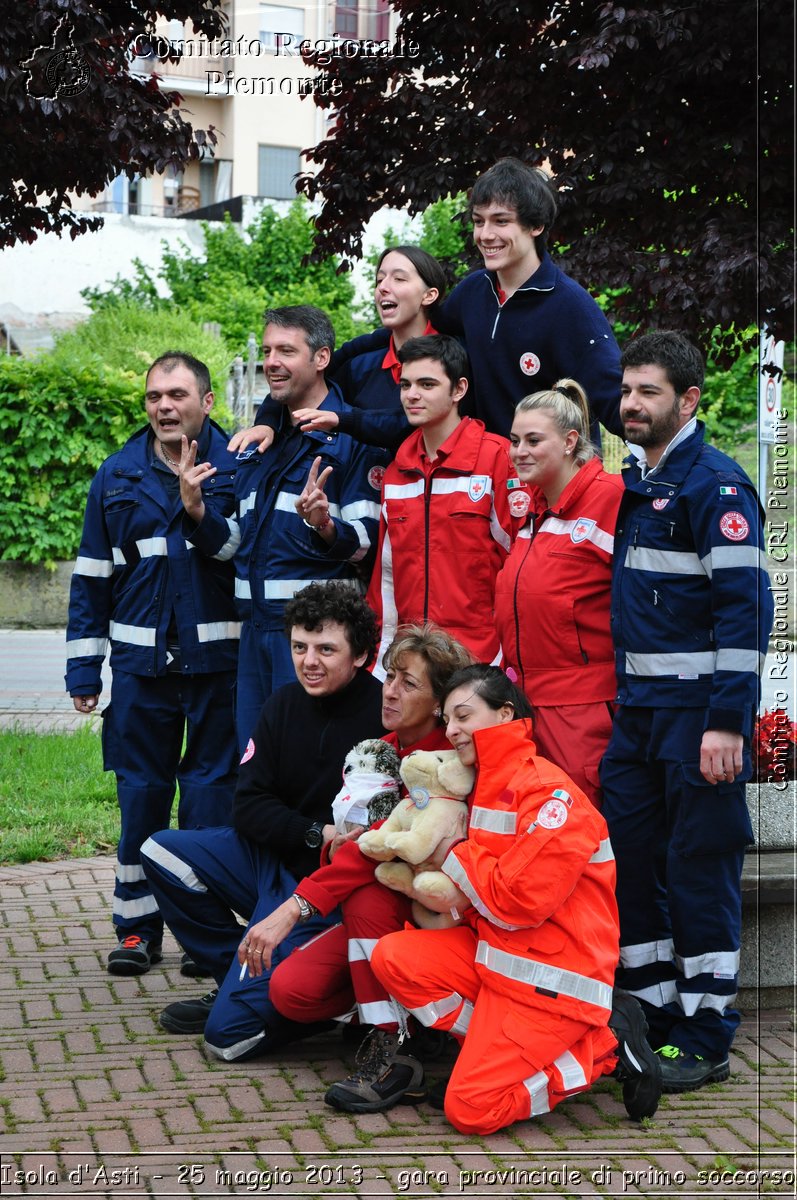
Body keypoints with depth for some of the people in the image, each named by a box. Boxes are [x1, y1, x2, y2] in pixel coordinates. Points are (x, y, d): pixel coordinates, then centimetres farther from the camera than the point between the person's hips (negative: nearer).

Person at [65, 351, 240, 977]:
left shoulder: (238, 468, 0)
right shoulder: (117, 477, 8)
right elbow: (91, 578, 10)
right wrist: (83, 670, 7)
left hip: (218, 660, -2)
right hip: (140, 662, 2)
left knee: (212, 792, 2)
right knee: (141, 794, 6)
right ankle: (137, 927, 16)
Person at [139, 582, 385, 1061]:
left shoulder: (385, 717, -20)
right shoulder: (285, 704, 3)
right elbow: (249, 806, 2)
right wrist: (316, 835, -16)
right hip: (270, 859, 8)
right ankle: (238, 976, 7)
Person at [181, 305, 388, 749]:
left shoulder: (351, 437, -6)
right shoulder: (258, 441, 18)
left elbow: (368, 542, -12)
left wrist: (324, 525, -31)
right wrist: (198, 512, 3)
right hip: (257, 626, 7)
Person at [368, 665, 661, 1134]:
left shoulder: (548, 791, -18)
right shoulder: (490, 786, 12)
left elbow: (521, 901, -22)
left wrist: (457, 859, -9)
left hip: (552, 977, -9)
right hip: (494, 952, 9)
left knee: (470, 1109, -13)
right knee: (393, 956, -6)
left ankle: (602, 1047, 1)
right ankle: (499, 1045, -1)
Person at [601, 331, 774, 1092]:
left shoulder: (715, 485, -11)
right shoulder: (631, 485, 15)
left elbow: (745, 608, -17)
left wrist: (728, 723, -21)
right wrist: (619, 699, 17)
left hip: (696, 712, -8)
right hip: (634, 709, 8)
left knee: (700, 871, -2)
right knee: (628, 862, 10)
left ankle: (703, 1042, 7)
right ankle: (652, 1021, 21)